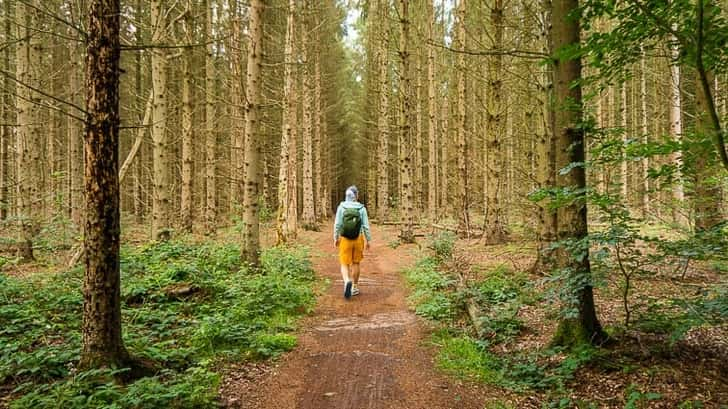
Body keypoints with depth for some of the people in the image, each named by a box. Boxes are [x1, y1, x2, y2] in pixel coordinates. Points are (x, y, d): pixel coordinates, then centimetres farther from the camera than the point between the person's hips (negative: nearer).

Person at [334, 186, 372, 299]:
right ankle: (355, 288, 23)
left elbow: (337, 224, -8)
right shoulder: (362, 208, -8)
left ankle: (347, 281, -25)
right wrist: (369, 240, 1)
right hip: (358, 239, 1)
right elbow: (366, 226, -8)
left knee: (344, 265, 5)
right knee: (356, 263, 18)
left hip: (345, 240, -1)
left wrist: (336, 238, 4)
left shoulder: (341, 207, -8)